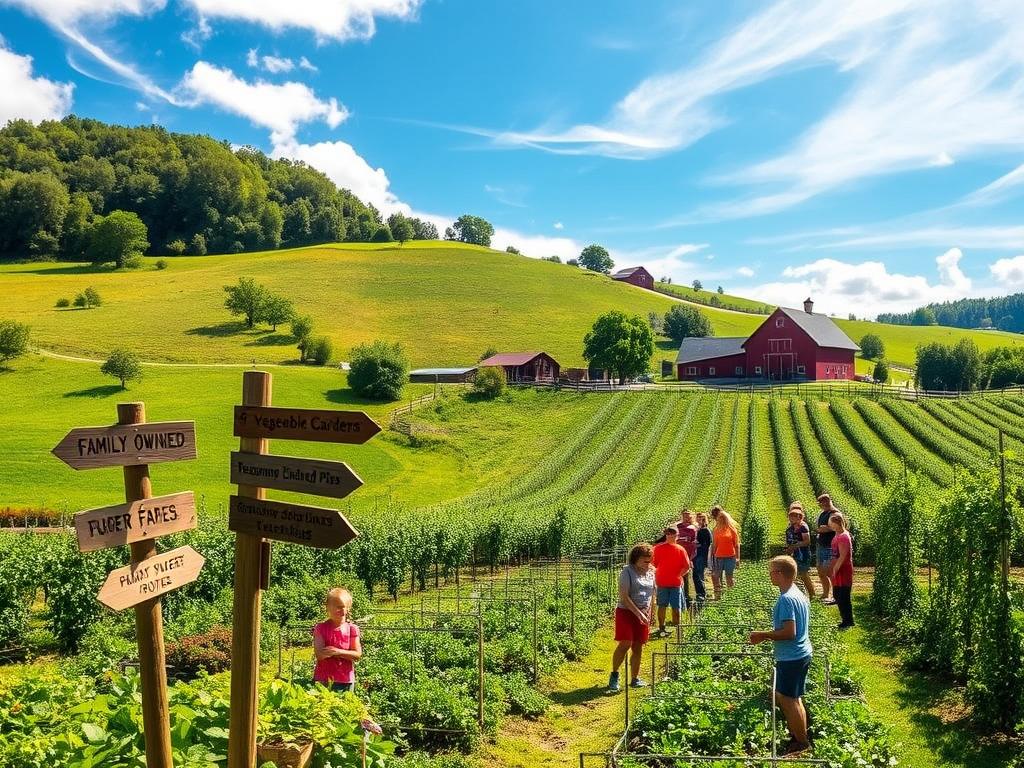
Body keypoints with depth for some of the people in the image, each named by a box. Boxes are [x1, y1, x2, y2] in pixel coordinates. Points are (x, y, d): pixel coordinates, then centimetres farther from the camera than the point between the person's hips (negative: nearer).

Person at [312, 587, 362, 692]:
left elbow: (358, 655, -5)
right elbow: (319, 655, -12)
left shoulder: (352, 629, 1)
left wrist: (338, 651, -18)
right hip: (323, 680, -1)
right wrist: (346, 654, -15)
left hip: (346, 680, 1)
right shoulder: (320, 628, -2)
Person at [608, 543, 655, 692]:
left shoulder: (651, 573, 10)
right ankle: (614, 674, 2)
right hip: (627, 612, -5)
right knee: (625, 644, -14)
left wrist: (649, 616, 15)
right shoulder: (627, 571, -9)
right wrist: (638, 613, -18)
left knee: (638, 647, 7)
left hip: (643, 615, 5)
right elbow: (624, 597, -15)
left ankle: (635, 678, 19)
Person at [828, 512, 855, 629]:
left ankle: (848, 622, 7)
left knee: (843, 597, -2)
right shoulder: (837, 535, 10)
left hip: (843, 571, -10)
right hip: (838, 571, 10)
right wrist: (832, 570, 18)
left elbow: (842, 557, -22)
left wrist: (834, 570, -19)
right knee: (837, 595, 16)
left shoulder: (843, 537, -20)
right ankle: (845, 619, 26)